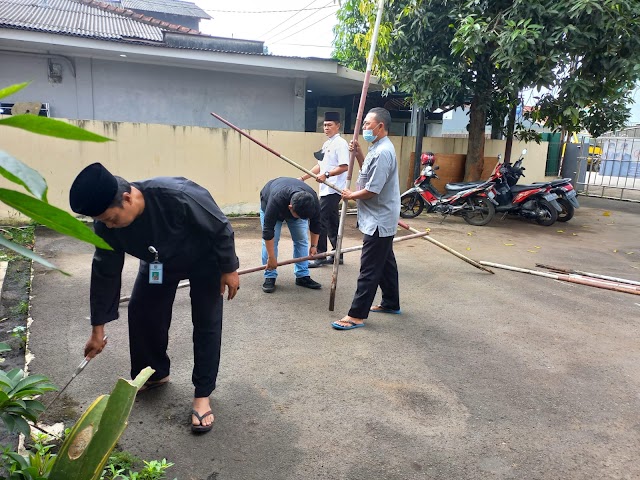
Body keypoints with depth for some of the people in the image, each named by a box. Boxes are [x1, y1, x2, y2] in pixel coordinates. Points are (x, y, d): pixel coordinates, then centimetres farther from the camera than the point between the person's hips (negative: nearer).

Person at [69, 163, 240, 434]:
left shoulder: (177, 195, -43)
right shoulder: (106, 223, -25)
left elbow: (220, 229, -27)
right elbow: (105, 273, -13)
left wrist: (229, 269, -16)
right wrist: (98, 328, -8)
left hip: (204, 259, -4)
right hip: (159, 262, 5)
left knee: (206, 322, -6)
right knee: (141, 312, 1)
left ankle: (202, 395, 6)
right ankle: (155, 374, 25)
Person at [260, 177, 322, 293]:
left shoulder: (313, 201, -35)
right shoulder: (276, 200, -46)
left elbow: (315, 223, -15)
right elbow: (268, 230, -37)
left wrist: (314, 245, -10)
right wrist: (271, 258, -32)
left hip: (298, 206, 3)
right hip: (268, 201, -3)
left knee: (302, 239, -5)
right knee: (271, 240, -13)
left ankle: (303, 276, 2)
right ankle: (269, 277, -3)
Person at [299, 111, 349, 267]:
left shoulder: (340, 143, -11)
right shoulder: (327, 144, 17)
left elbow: (344, 167, -20)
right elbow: (320, 165, 20)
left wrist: (326, 175, -29)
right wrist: (303, 177, 14)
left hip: (333, 190, -9)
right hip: (326, 190, 9)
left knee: (321, 221, -8)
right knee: (332, 223, 13)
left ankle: (320, 256, -1)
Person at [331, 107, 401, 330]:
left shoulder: (383, 152, -22)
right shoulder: (378, 148, 12)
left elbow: (371, 190, -25)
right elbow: (368, 172, 24)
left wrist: (351, 195, -7)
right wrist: (358, 153, 10)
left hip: (379, 221, -11)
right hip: (381, 219, 11)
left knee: (369, 270, -6)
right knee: (385, 262, 19)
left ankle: (357, 315, -1)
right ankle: (391, 303, 32)